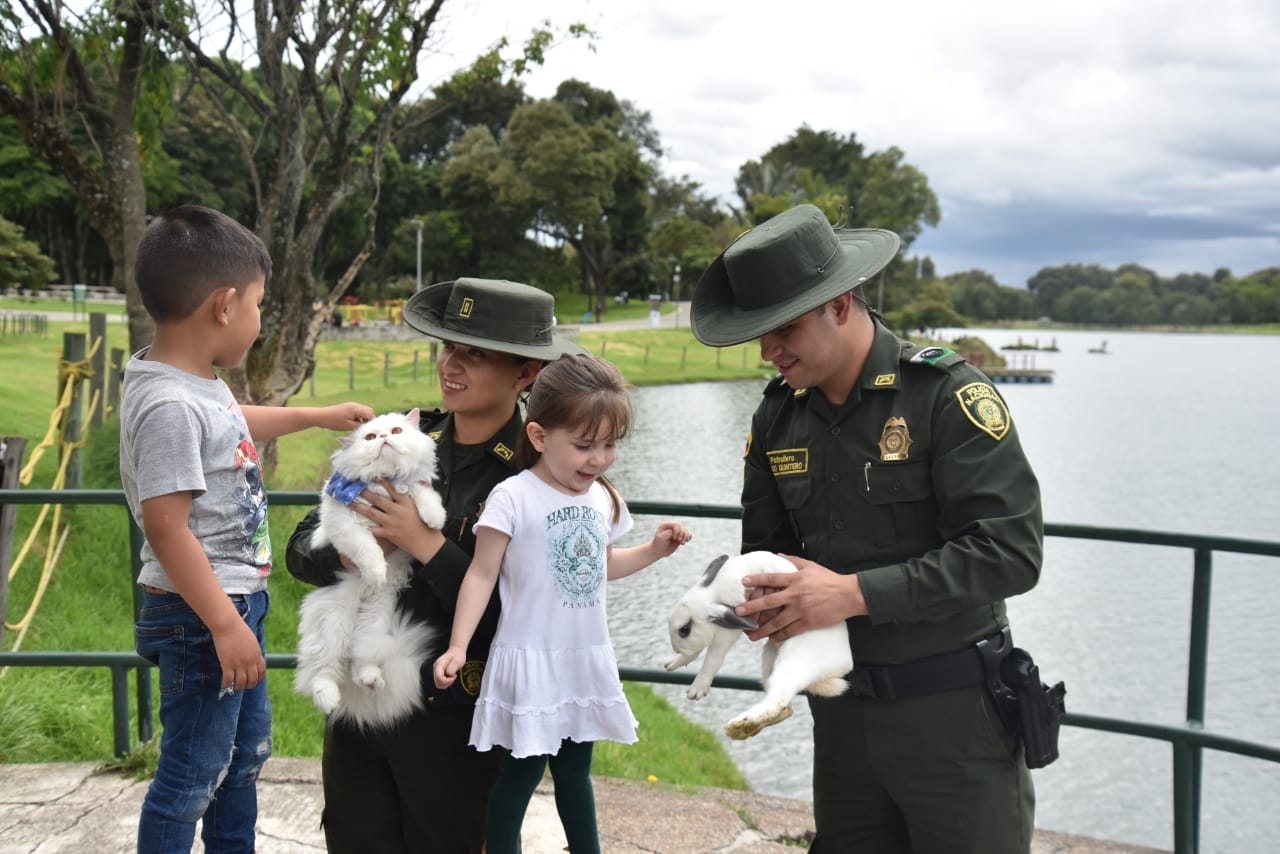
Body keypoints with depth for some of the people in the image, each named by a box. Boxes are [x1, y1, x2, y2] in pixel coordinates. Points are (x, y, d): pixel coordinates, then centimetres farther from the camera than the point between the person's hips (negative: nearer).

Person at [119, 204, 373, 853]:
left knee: (247, 749, 24)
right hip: (200, 613, -11)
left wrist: (318, 416, 33)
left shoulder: (197, 380, 5)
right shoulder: (169, 405, -26)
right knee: (193, 774, 2)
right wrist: (224, 626, -26)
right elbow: (167, 528, -28)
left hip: (236, 600, 11)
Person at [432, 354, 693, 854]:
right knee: (521, 774, 1)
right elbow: (482, 576, -14)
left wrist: (655, 549, 12)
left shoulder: (603, 498, 5)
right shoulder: (513, 498, -16)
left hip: (585, 662, 6)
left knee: (575, 773, 20)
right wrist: (457, 647, -19)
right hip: (531, 664, -6)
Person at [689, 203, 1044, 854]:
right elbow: (766, 547, 12)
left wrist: (855, 594, -25)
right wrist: (767, 601, -12)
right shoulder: (777, 417, 4)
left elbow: (1010, 551, -22)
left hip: (953, 714, -5)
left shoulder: (947, 395, -15)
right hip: (842, 711, 6)